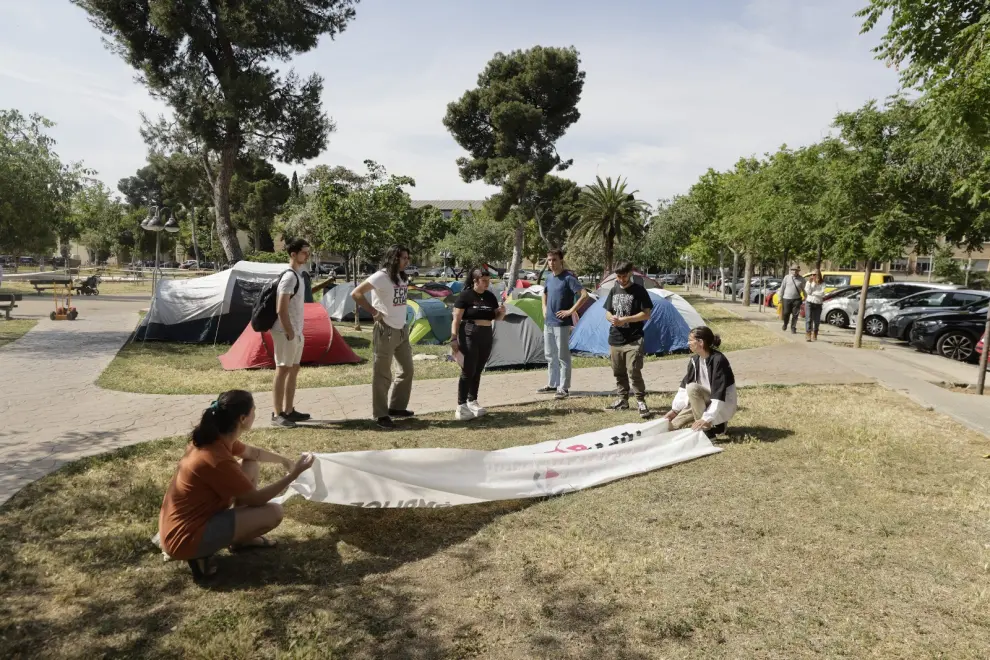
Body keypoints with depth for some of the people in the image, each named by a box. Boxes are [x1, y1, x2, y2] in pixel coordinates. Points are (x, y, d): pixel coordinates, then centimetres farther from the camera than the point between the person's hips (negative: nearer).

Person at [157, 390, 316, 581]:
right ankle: (202, 553, -2)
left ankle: (241, 537, 17)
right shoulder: (218, 460, -30)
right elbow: (256, 499, -16)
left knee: (251, 465, 11)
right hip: (184, 538, -9)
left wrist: (284, 460, 24)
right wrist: (294, 473, -14)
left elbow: (252, 453, 20)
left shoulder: (213, 439, -3)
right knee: (273, 512, -14)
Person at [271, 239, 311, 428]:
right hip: (286, 332, -10)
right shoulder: (289, 277, -17)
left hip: (296, 331, 10)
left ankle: (289, 411, 22)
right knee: (283, 371, -3)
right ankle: (277, 414, 5)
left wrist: (296, 332, 17)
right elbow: (281, 309, -21)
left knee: (293, 370, 13)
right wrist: (289, 332, -19)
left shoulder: (298, 275, 13)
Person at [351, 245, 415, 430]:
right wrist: (374, 312, -17)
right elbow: (356, 293, -19)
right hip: (386, 331, -8)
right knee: (382, 374, 0)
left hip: (402, 330, 8)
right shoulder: (381, 277, -15)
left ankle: (396, 407, 29)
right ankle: (381, 415, 9)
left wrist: (401, 319, 7)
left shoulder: (403, 277, 9)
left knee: (407, 369, 15)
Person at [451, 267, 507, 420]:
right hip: (469, 336, -6)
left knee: (478, 372, 12)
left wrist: (502, 312, -5)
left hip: (486, 337, 6)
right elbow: (456, 319, -9)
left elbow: (496, 318, 17)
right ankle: (461, 406, -1)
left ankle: (472, 402, 24)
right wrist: (454, 338, -15)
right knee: (468, 372, -6)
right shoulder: (465, 295, -8)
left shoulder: (490, 296, 10)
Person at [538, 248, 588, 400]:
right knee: (550, 355, 15)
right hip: (548, 322, 8)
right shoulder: (549, 277, 10)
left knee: (562, 356, -3)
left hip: (561, 323, -8)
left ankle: (563, 388, 3)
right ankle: (552, 384, 27)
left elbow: (584, 295, -21)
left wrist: (571, 311, -19)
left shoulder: (568, 278, -13)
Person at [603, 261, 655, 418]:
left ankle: (641, 402, -2)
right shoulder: (614, 291, 11)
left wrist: (625, 319, -17)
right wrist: (612, 318, -9)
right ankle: (622, 400, 24)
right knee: (619, 373, 12)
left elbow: (646, 314, -9)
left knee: (634, 372, -11)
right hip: (615, 339, 6)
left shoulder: (639, 291, -5)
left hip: (633, 340, -6)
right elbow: (608, 312, 15)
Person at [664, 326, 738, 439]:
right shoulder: (695, 360, -2)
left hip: (724, 406, -7)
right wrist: (675, 409, 3)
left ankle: (706, 429, -21)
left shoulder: (718, 360, -26)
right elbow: (684, 385, 6)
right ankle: (715, 424, 10)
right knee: (673, 425, -3)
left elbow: (719, 394, -31)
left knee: (693, 388, -32)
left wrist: (707, 419, -36)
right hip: (707, 402, 7)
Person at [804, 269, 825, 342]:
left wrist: (812, 293, -9)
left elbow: (822, 293, -10)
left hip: (818, 304, 1)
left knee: (817, 321, 5)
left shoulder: (822, 283, 2)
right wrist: (809, 283, -12)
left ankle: (814, 335, 18)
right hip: (809, 303, -1)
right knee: (808, 319, -7)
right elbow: (808, 292, -7)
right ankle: (808, 335, -10)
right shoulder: (809, 282, 4)